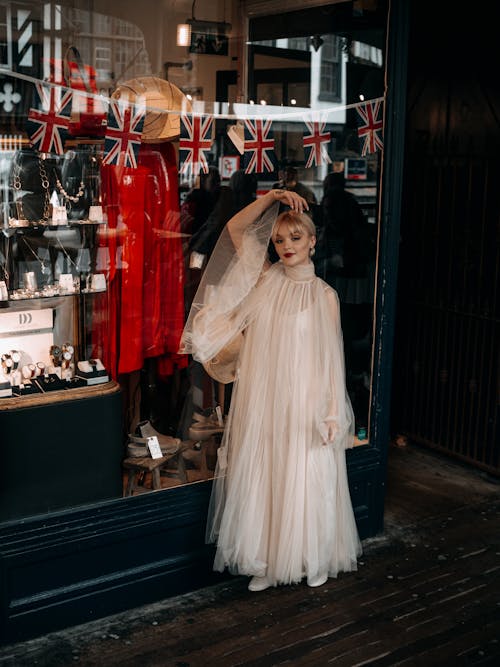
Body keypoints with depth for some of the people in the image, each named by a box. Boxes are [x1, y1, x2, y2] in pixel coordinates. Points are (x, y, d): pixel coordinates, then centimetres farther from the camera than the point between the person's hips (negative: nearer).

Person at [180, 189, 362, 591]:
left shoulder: (324, 295, -1)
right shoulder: (264, 279, 4)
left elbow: (332, 357, -3)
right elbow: (235, 229, 3)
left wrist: (333, 413, -7)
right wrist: (270, 198, -4)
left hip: (304, 403, -2)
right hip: (261, 398, 2)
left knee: (305, 479, 6)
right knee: (261, 475, 7)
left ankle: (315, 559, 25)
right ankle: (266, 561, 22)